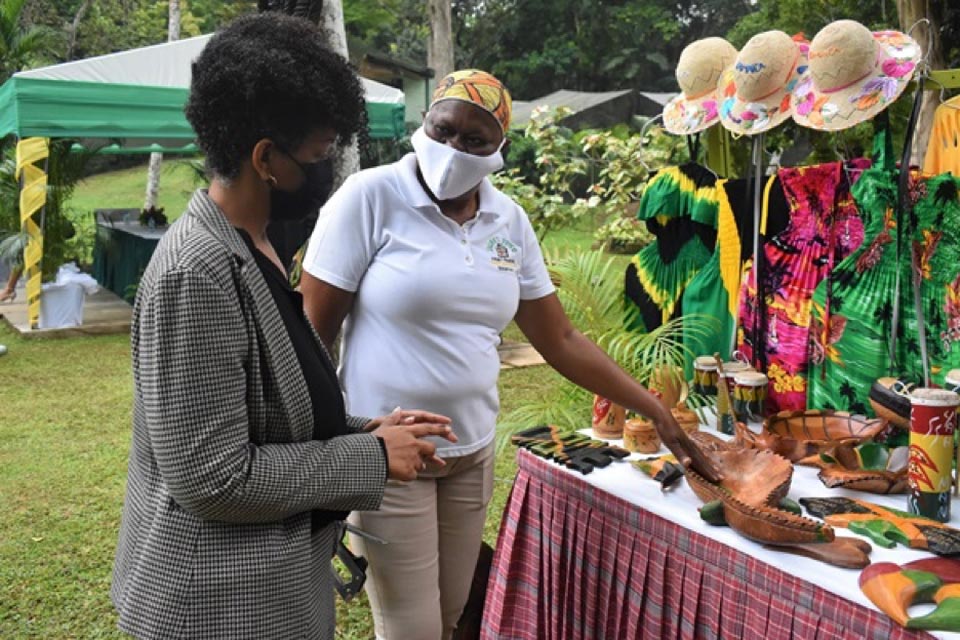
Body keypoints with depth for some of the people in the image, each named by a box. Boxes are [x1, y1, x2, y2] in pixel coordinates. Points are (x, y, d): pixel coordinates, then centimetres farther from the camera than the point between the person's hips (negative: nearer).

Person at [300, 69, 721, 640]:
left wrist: (657, 411, 6)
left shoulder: (509, 220, 3)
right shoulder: (372, 197, -11)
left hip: (472, 454, 5)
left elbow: (560, 340, 8)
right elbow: (313, 331, -10)